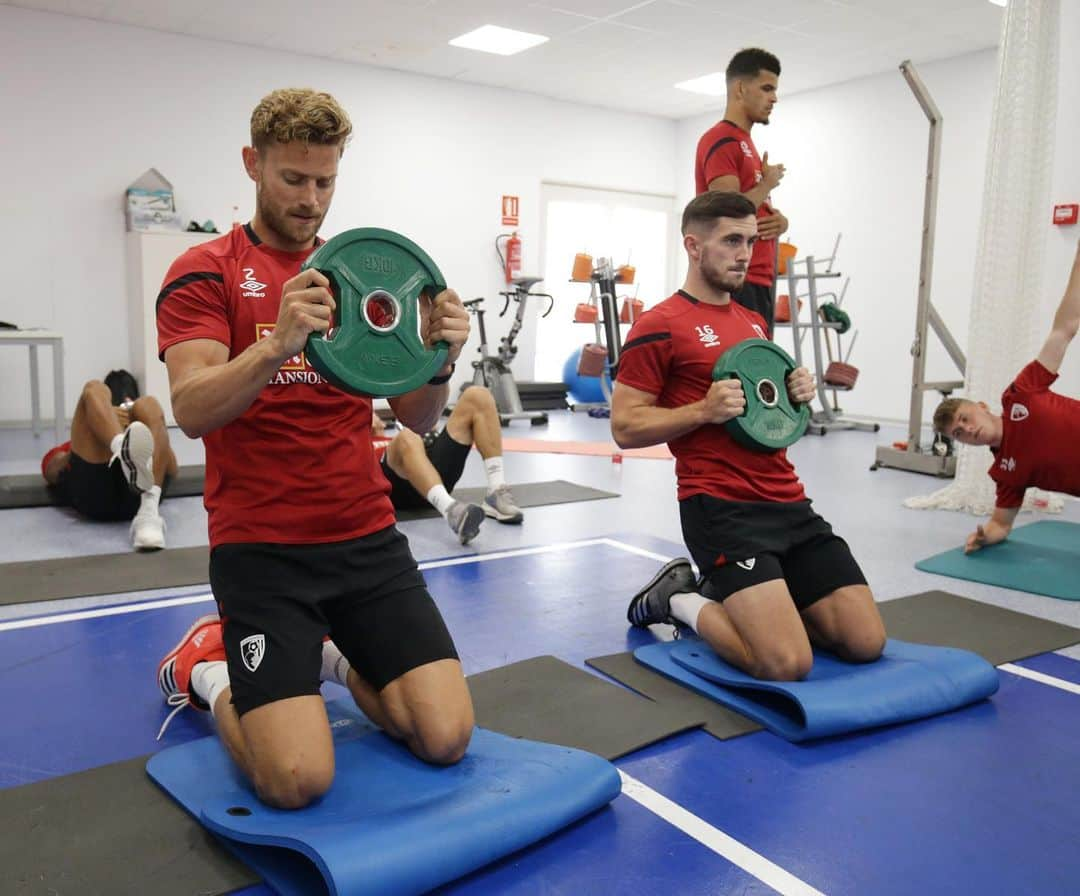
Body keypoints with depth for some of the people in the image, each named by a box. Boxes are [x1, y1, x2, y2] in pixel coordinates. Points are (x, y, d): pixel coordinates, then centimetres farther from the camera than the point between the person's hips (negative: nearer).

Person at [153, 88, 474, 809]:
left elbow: (417, 418, 6)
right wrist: (277, 344, -34)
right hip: (260, 550, -4)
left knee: (447, 736, -7)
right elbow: (193, 412, -16)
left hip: (368, 538, 4)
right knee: (298, 780, -15)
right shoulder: (206, 273, -1)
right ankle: (207, 667, 16)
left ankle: (335, 657, 22)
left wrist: (440, 360, -16)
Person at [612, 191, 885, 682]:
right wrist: (704, 409, -20)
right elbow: (625, 427, -8)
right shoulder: (659, 327, -5)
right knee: (787, 664, -18)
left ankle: (731, 595, 21)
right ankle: (679, 599, 9)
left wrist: (794, 395, 7)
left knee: (867, 643, 2)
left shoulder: (755, 322, 19)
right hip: (722, 508, -8)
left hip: (788, 502, 8)